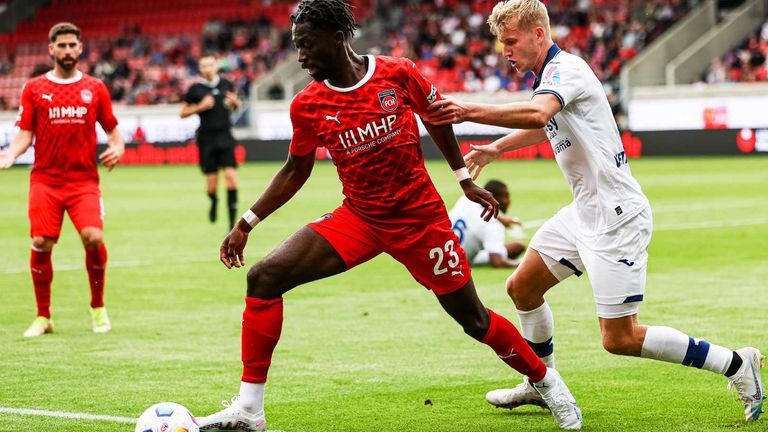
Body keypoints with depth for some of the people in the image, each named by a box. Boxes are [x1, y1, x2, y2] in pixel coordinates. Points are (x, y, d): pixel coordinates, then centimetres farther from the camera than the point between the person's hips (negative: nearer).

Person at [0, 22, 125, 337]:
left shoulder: (95, 89, 9)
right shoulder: (34, 89, 7)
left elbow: (112, 130, 15)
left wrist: (117, 148, -6)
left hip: (84, 180, 0)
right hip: (45, 180, 0)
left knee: (93, 237, -18)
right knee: (40, 244, -8)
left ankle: (98, 308, 5)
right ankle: (43, 317, 9)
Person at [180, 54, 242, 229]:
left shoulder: (226, 85, 7)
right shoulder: (195, 89, 0)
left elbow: (236, 105, 22)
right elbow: (183, 113, 4)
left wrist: (235, 102, -2)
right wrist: (200, 107, -12)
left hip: (225, 136, 1)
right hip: (206, 138, -1)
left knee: (231, 176, -12)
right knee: (211, 185, 0)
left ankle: (232, 220, -7)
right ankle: (214, 203, 36)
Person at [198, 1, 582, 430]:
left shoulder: (398, 73, -12)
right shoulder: (308, 105, -5)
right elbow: (296, 170, 9)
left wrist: (465, 178, 10)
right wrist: (247, 223, 6)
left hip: (421, 218, -2)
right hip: (357, 219, 2)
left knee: (474, 319, 4)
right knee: (263, 277, -15)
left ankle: (546, 381, 32)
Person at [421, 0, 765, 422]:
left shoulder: (566, 68, -17)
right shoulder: (549, 75, 13)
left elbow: (537, 113, -39)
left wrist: (468, 111, -45)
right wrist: (494, 149, 32)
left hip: (615, 217, -10)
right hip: (584, 211, 10)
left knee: (619, 339, -8)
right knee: (522, 287, 14)